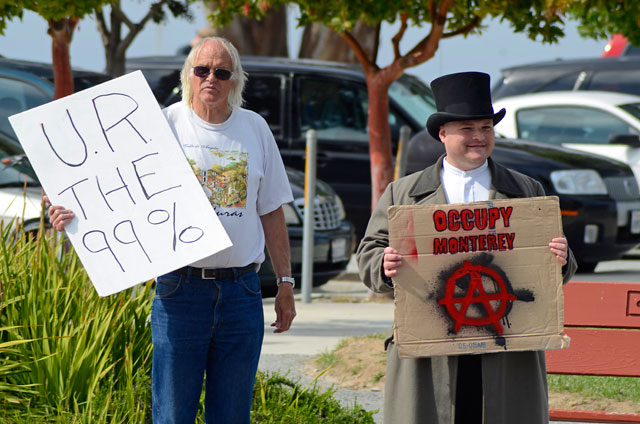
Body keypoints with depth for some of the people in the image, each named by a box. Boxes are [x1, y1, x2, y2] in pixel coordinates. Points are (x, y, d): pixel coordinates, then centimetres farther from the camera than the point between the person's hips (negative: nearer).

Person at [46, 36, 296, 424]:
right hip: (180, 287, -3)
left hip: (242, 291, 3)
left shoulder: (255, 129, 10)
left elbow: (271, 211, 16)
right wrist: (74, 214, -21)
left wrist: (286, 282, 15)